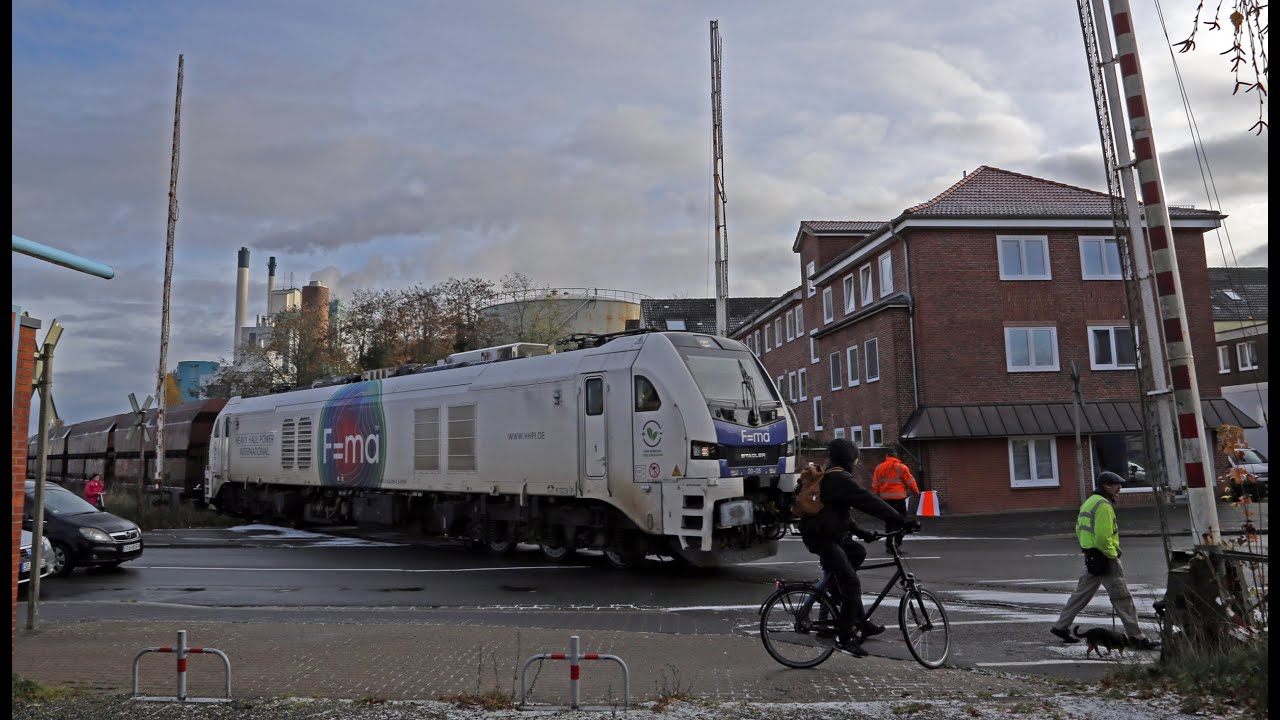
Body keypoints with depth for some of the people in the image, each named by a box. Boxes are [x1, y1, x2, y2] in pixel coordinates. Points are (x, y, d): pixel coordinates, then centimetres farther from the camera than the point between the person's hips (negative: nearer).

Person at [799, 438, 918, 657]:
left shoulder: (828, 476, 17)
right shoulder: (840, 478, -16)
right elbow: (868, 501, -20)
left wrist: (859, 531, 21)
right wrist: (901, 520, -17)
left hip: (827, 534, 11)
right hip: (823, 538, -11)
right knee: (851, 584, -11)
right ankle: (845, 638, -7)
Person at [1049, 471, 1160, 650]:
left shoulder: (1089, 502, 16)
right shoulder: (1103, 505, -16)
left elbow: (1079, 529, 20)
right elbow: (1103, 536, -24)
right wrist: (1112, 554, -13)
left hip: (1091, 556, 10)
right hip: (1104, 558, -10)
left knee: (1082, 593, 15)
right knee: (1122, 598, -2)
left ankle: (1061, 627, 19)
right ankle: (1136, 637, 3)